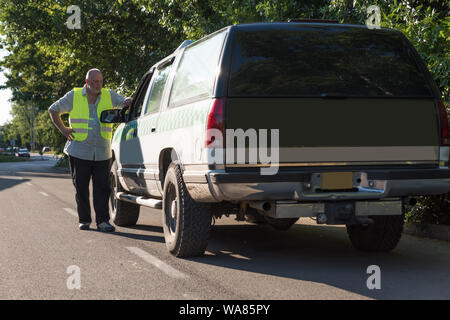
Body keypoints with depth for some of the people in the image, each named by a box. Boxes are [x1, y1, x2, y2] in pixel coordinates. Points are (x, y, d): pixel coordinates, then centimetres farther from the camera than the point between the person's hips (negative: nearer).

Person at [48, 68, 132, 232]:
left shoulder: (109, 96, 8)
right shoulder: (74, 96, 4)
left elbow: (126, 102, 15)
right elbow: (53, 110, 14)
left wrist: (129, 101, -10)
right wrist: (63, 129, 6)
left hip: (102, 153, 1)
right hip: (79, 150, -1)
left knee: (102, 187, -2)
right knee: (81, 187, 4)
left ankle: (103, 220, 1)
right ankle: (84, 220, 14)